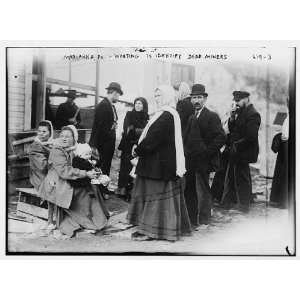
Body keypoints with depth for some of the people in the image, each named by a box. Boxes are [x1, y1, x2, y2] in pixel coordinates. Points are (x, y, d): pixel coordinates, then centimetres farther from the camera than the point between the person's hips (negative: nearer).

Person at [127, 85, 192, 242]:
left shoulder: (166, 116, -19)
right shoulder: (170, 114, 13)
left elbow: (153, 139, -22)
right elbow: (153, 136, 16)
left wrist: (138, 150, -8)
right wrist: (140, 148, 6)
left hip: (159, 163, -10)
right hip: (163, 160, 10)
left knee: (154, 195, -2)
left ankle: (150, 230, 7)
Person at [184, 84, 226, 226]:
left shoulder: (212, 117, -7)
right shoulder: (192, 118, 17)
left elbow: (221, 137, -15)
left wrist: (206, 152, -17)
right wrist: (186, 152, 8)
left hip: (202, 162, -7)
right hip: (190, 161, 8)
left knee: (203, 192, 0)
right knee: (189, 192, 12)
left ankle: (204, 222, 11)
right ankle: (191, 220, 23)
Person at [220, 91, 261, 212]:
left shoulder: (253, 114, -16)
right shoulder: (240, 112, 12)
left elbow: (251, 137, -22)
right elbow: (231, 129, 12)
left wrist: (236, 145, -15)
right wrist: (232, 117, -4)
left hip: (243, 154, -9)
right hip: (235, 152, 9)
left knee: (241, 179, 2)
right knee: (231, 178, 14)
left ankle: (243, 206, 16)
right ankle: (228, 203, 25)